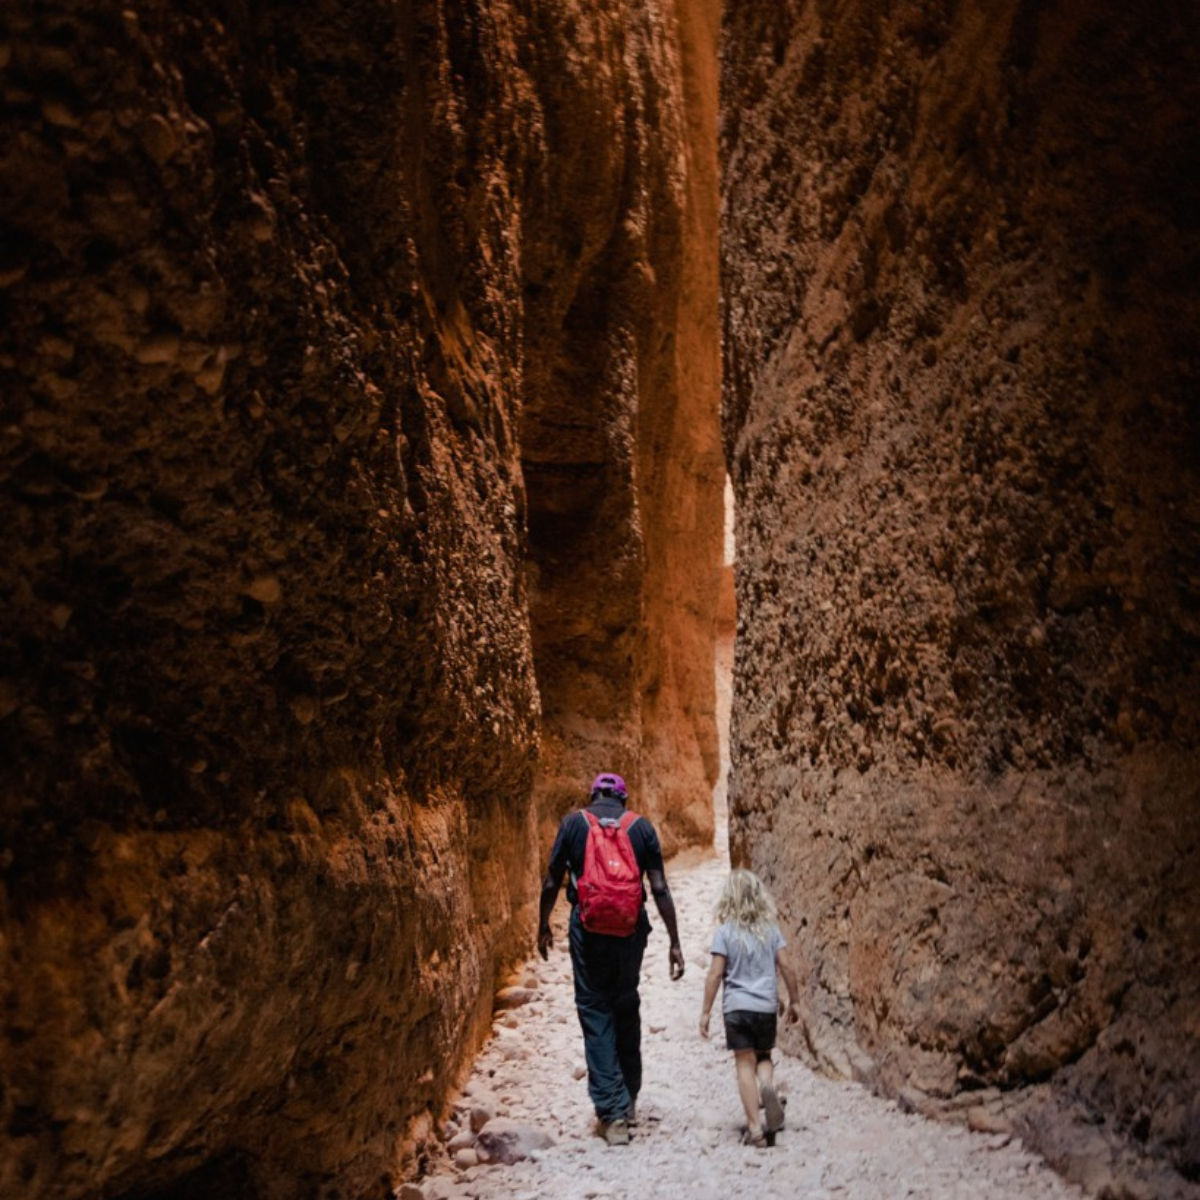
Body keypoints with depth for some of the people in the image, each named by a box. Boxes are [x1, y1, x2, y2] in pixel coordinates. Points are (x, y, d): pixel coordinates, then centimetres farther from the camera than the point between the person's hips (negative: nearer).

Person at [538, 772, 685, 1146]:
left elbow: (551, 882, 3)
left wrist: (543, 926, 17)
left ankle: (613, 1113, 0)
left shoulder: (573, 822, 2)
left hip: (588, 928, -2)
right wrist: (674, 942, 3)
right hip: (631, 928, 2)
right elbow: (659, 889, -1)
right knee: (627, 1007, 20)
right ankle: (629, 1097, 31)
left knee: (595, 1011, 4)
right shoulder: (642, 826, 4)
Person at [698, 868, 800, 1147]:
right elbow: (785, 967, 4)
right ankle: (768, 1085, -13)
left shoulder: (725, 931, -5)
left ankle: (755, 1129, -1)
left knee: (745, 1064, 3)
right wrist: (793, 1001, 17)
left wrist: (706, 1012, -1)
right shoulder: (770, 928, 3)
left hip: (737, 1006, -3)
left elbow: (715, 974, -7)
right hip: (766, 1006, 3)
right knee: (763, 1057, 19)